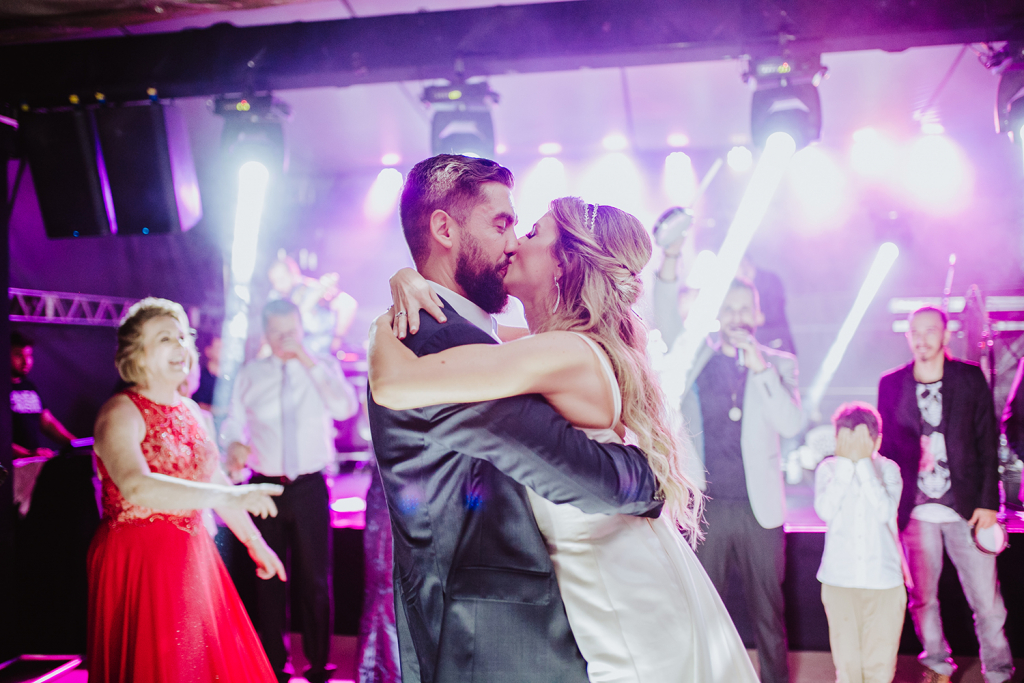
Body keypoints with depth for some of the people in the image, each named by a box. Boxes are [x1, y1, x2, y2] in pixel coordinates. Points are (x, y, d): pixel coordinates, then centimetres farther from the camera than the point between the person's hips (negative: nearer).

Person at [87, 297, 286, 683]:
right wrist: (232, 496, -35)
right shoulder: (121, 413, -13)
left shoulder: (189, 411, 10)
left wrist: (255, 541, 21)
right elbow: (136, 488, -30)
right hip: (139, 562, -7)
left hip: (191, 557, 7)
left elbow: (214, 481, 19)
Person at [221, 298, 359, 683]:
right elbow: (233, 422, 3)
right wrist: (235, 445, -20)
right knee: (269, 579, 11)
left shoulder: (322, 368, 0)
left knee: (315, 580, 4)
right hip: (265, 488, 2)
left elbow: (346, 409, -18)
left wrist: (309, 362, -25)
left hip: (310, 488, -1)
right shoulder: (250, 375, 5)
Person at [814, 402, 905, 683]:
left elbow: (884, 511, -18)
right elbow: (825, 510, -18)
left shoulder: (888, 469, -1)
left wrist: (864, 463, -17)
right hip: (839, 581, 0)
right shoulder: (828, 469, 0)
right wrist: (846, 462, -16)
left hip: (883, 580, 0)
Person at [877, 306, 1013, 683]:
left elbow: (988, 443, 3)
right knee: (922, 598, 8)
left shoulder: (971, 378, 2)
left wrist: (988, 502, -3)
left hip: (966, 509, -1)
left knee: (986, 599, 1)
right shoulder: (891, 384, 4)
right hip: (915, 511, 1)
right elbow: (886, 446, 8)